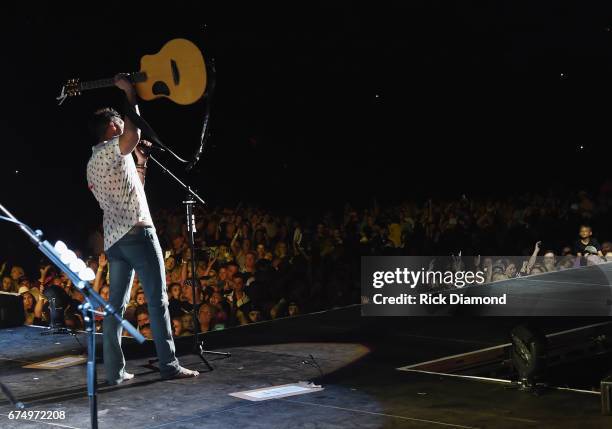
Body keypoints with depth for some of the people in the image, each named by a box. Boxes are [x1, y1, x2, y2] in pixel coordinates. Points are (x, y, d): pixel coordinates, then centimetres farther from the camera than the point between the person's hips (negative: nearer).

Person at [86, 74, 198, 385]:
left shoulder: (92, 164, 22)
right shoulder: (111, 149, -5)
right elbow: (134, 133, -26)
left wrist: (141, 161, 23)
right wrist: (130, 94, -14)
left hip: (113, 238, 9)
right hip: (137, 231, -9)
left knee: (116, 304, 6)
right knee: (157, 300, -5)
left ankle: (114, 371, 6)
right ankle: (169, 365, -5)